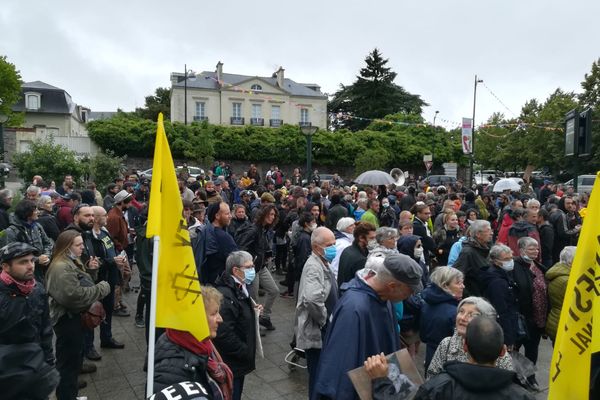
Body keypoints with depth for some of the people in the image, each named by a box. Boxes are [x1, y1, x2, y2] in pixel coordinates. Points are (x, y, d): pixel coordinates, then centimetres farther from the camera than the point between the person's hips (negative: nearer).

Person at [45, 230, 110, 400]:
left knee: (75, 358, 21)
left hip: (74, 317, 11)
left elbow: (83, 285, 22)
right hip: (67, 319, -11)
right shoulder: (61, 267, -23)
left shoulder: (71, 262, 11)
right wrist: (102, 288, -21)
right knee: (68, 361, 2)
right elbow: (74, 295, -30)